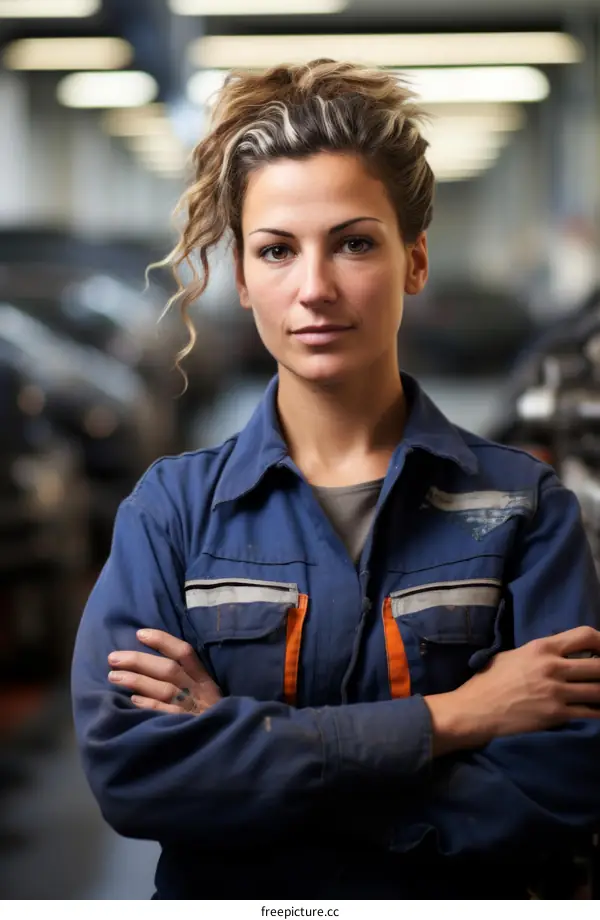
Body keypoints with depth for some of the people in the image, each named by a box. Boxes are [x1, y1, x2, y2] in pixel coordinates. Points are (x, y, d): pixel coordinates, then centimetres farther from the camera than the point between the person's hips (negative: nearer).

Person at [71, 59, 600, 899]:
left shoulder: (523, 504, 0)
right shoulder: (172, 507, 2)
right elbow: (124, 766, -11)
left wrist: (238, 748, -12)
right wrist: (442, 720, -12)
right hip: (217, 895, 1)